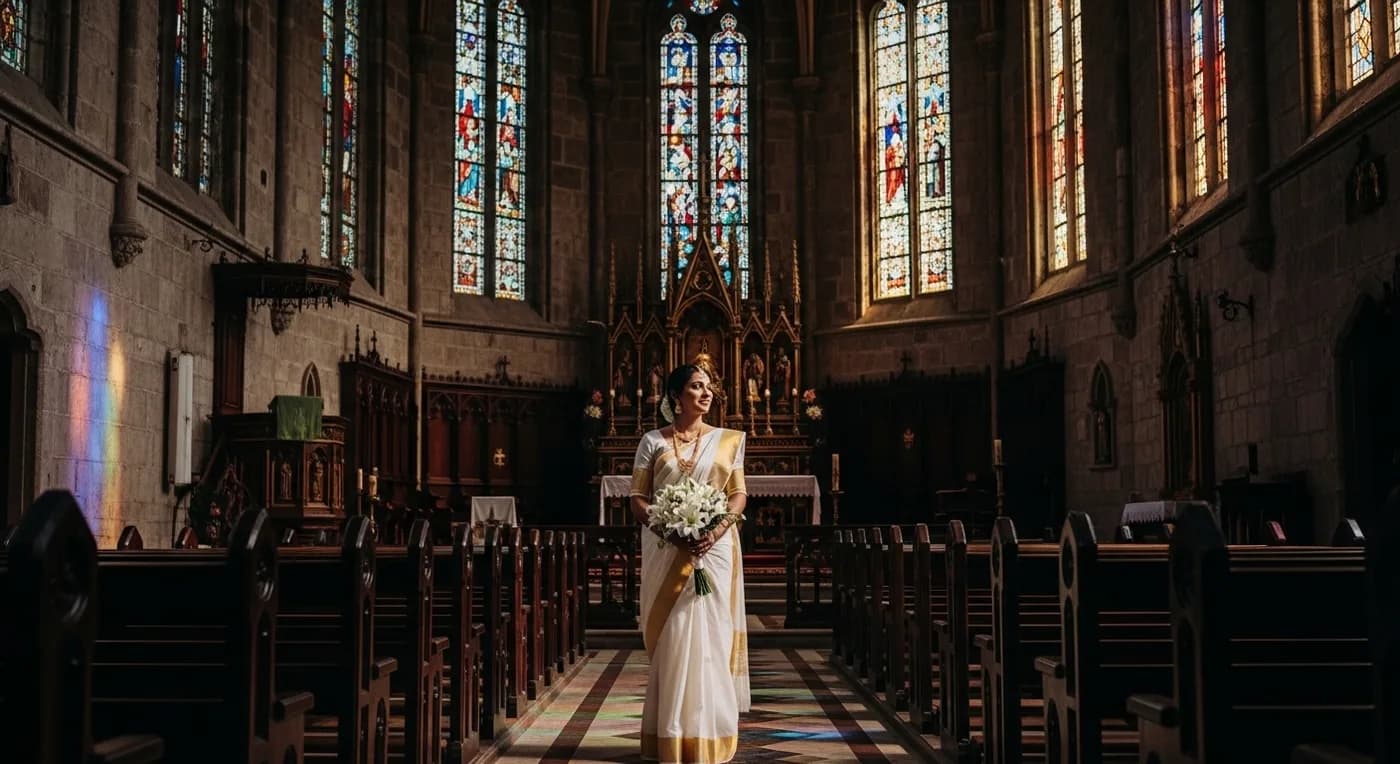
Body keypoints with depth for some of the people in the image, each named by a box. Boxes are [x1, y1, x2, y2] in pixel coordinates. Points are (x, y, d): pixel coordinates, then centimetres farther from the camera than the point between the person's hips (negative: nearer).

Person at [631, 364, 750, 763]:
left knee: (710, 635, 0)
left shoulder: (728, 440, 9)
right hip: (666, 551, -1)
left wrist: (718, 529, -14)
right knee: (670, 638, -1)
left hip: (715, 548, 1)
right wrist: (672, 531, -16)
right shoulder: (653, 442, 5)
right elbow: (638, 499, 1)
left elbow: (739, 494, 5)